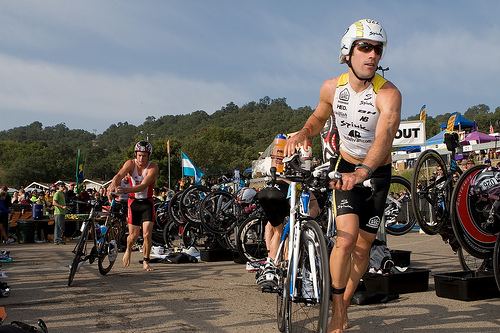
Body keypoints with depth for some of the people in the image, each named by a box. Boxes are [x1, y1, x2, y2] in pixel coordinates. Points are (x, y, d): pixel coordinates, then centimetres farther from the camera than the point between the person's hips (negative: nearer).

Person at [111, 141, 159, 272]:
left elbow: (143, 186, -31)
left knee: (147, 235, -10)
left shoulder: (153, 168, -18)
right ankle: (128, 250, 39)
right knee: (133, 236, 5)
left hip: (147, 203, -1)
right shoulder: (130, 164, -11)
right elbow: (120, 175, -30)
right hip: (134, 202, 1)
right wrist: (114, 183, -55)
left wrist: (125, 190, -46)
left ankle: (146, 262, 10)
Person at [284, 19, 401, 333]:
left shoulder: (389, 93, -24)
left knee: (363, 245, 5)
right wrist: (302, 132, -13)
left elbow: (384, 137, -42)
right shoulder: (332, 87, -11)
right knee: (347, 237, -17)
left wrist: (362, 171, -60)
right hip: (346, 167, 1)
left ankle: (343, 306, 28)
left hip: (377, 173, -1)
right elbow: (319, 118, 10)